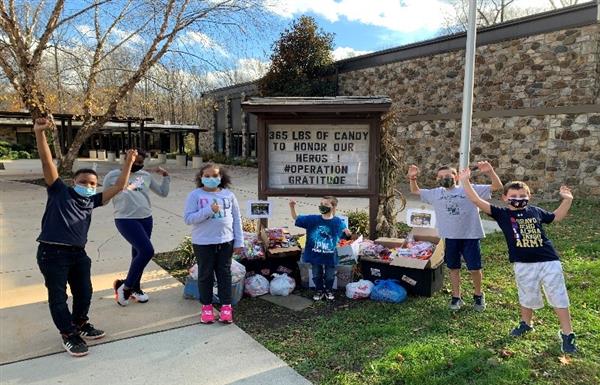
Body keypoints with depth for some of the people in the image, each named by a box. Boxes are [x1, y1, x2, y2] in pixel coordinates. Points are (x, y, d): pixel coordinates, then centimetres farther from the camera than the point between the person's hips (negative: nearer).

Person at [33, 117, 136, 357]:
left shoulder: (92, 201, 10)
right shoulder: (59, 191, -1)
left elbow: (118, 188, 10)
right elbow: (47, 162, -12)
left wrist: (128, 163, 4)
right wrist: (39, 133, -23)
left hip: (78, 253, 5)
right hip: (52, 253, -5)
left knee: (84, 292, 15)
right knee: (58, 296, 5)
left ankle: (80, 324, 39)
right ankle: (69, 335, 19)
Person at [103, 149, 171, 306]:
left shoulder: (146, 176, 10)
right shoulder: (114, 175, -1)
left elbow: (163, 193, 17)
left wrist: (166, 176, 6)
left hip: (146, 219, 5)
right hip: (126, 220, -5)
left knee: (138, 253, 14)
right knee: (147, 251, -19)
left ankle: (135, 288, 33)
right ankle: (125, 286, 0)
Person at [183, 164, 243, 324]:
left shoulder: (228, 195, 2)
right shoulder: (195, 195, -5)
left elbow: (236, 219, 5)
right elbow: (188, 218, -12)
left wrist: (239, 241, 3)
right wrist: (209, 211, -23)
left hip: (226, 242, 2)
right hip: (203, 243, -2)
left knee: (224, 274, 9)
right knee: (205, 274, 10)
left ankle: (226, 306, 21)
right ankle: (206, 306, 25)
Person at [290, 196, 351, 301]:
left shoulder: (338, 222, -10)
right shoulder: (312, 219, -8)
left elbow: (347, 234, 1)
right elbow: (296, 219, -1)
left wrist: (347, 232, -23)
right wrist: (292, 207, -16)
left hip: (330, 256, -1)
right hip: (315, 255, 1)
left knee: (330, 276, 14)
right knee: (317, 276, 15)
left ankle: (328, 291, 38)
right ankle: (319, 291, 37)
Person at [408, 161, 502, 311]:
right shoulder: (435, 194, 9)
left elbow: (497, 186, -3)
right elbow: (415, 191, 19)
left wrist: (490, 171, -20)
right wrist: (412, 178, 1)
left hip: (470, 236, -3)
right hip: (450, 237, 3)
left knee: (474, 268, 5)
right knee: (453, 267, 13)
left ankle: (478, 295, 30)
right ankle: (456, 297, 28)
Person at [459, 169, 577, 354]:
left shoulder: (535, 211, 5)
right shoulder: (501, 213, -4)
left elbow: (556, 217, 25)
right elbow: (477, 201, -13)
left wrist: (567, 200, 16)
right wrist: (465, 181, -17)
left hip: (549, 261, 2)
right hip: (524, 265, -2)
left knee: (559, 297, 8)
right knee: (528, 297, 15)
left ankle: (567, 334, 23)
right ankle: (526, 323, 41)